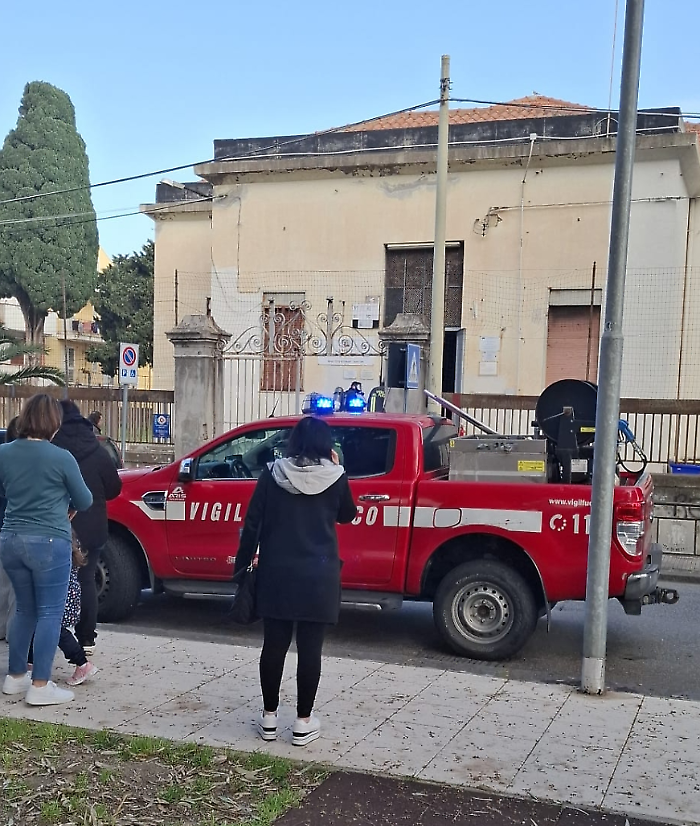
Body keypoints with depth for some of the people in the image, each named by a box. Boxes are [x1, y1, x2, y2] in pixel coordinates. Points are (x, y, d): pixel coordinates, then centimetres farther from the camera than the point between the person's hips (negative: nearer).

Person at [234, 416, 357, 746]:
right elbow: (348, 515, 14)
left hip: (276, 573, 1)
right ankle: (304, 722, 11)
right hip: (318, 576, -1)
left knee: (274, 644, 9)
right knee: (310, 648, 5)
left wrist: (242, 564, 7)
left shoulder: (273, 473, -3)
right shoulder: (335, 476, -4)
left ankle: (269, 717, 19)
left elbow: (252, 524, -2)